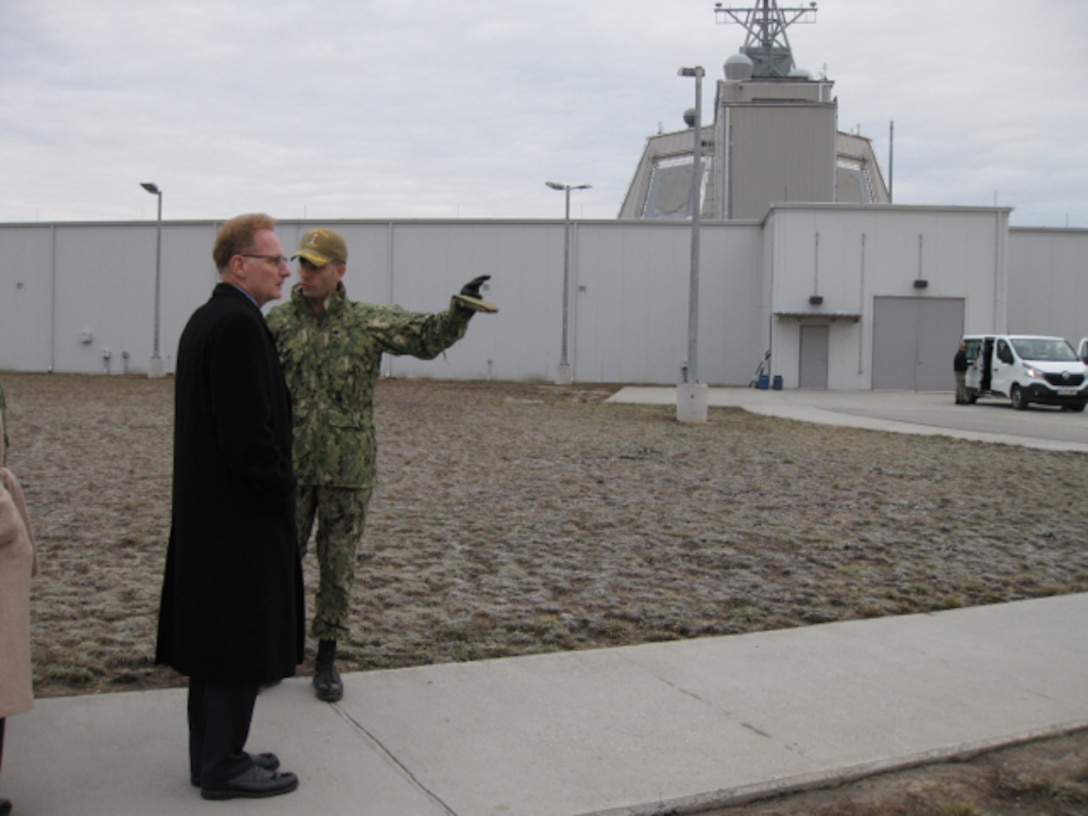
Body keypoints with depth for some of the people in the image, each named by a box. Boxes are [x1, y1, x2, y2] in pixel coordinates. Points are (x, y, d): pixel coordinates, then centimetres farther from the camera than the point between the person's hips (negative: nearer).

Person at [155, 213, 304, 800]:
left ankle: (211, 753, 28)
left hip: (205, 510, 10)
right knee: (243, 641, 1)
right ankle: (223, 767, 12)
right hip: (240, 513, -10)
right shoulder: (239, 325, -19)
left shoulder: (203, 320, 13)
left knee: (215, 637, 17)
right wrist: (284, 488, -10)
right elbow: (248, 432, -25)